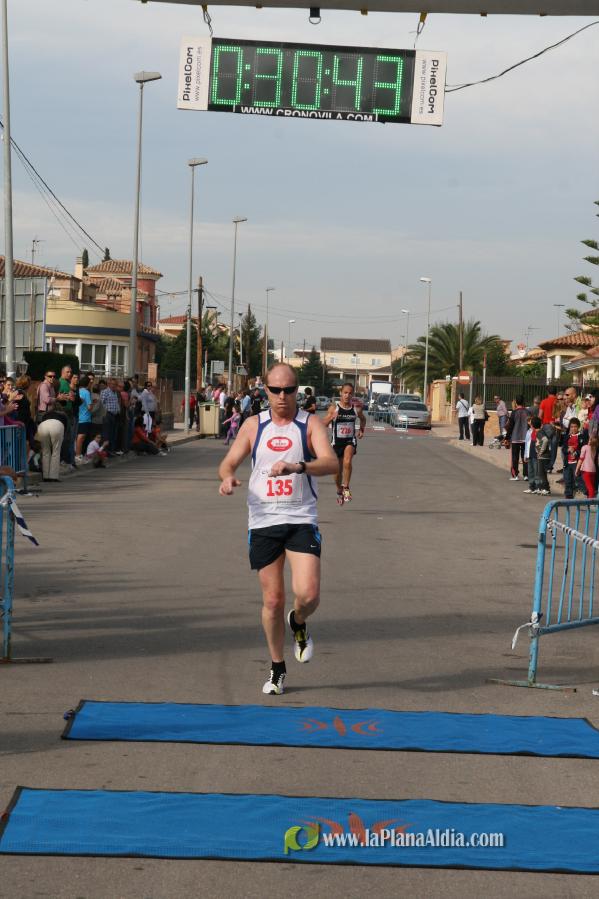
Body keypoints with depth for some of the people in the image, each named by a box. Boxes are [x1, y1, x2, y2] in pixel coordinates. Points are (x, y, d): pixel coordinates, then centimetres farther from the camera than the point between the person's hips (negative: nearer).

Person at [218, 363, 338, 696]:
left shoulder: (310, 424, -1)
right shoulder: (254, 425, 8)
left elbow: (332, 463, -15)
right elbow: (230, 461, 5)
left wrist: (297, 466, -33)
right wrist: (228, 476, -20)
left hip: (301, 520, -2)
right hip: (263, 522, 2)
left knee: (309, 595, -16)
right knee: (273, 600, 5)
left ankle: (298, 623, 21)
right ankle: (278, 669, 21)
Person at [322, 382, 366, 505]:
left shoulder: (356, 409, -2)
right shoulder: (334, 408, -8)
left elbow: (363, 419, 21)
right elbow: (323, 424, -12)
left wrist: (362, 430, 8)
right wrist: (331, 417, -29)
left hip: (350, 441, 0)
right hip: (336, 441, 0)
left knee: (347, 462, -29)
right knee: (337, 470, 10)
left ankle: (346, 487, -15)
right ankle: (339, 491, 36)